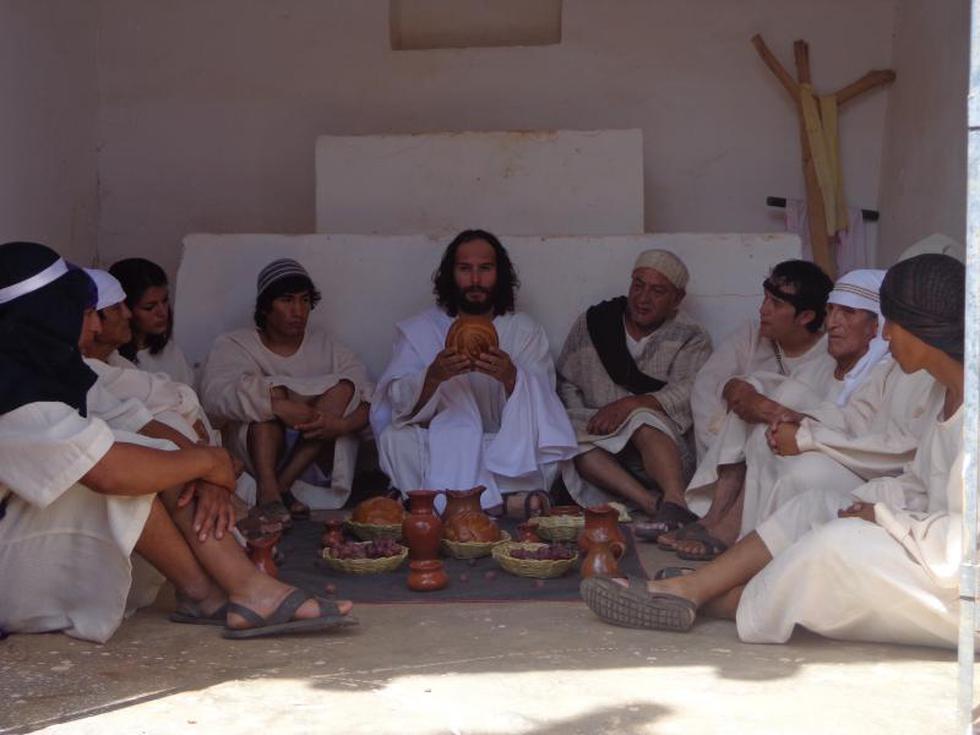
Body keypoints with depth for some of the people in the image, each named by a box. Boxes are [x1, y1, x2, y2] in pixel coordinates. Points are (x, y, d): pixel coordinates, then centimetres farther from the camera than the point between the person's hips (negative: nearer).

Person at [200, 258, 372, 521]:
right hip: (251, 457, -2)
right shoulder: (234, 345, 3)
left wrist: (342, 424, -25)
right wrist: (278, 405, -32)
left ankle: (283, 483, -27)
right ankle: (267, 490, -39)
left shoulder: (325, 347, 9)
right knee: (271, 391, -22)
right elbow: (215, 395, -19)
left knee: (343, 387, -18)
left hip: (314, 462, 2)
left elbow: (371, 402, -2)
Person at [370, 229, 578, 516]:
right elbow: (400, 406, -8)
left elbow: (539, 404, -7)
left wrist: (511, 378, -30)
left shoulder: (525, 330, 7)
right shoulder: (418, 329, 5)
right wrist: (433, 376, -30)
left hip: (506, 453, 0)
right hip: (442, 452, 1)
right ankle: (505, 500, -28)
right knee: (395, 438, -28)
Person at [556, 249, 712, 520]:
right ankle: (653, 504, -43)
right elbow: (566, 384, 11)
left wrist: (631, 404, -23)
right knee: (570, 436, -32)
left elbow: (690, 392, -9)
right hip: (596, 441, 2)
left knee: (643, 422, -35)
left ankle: (674, 499, -53)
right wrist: (583, 424, -8)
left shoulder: (691, 337, 8)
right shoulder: (592, 323, 15)